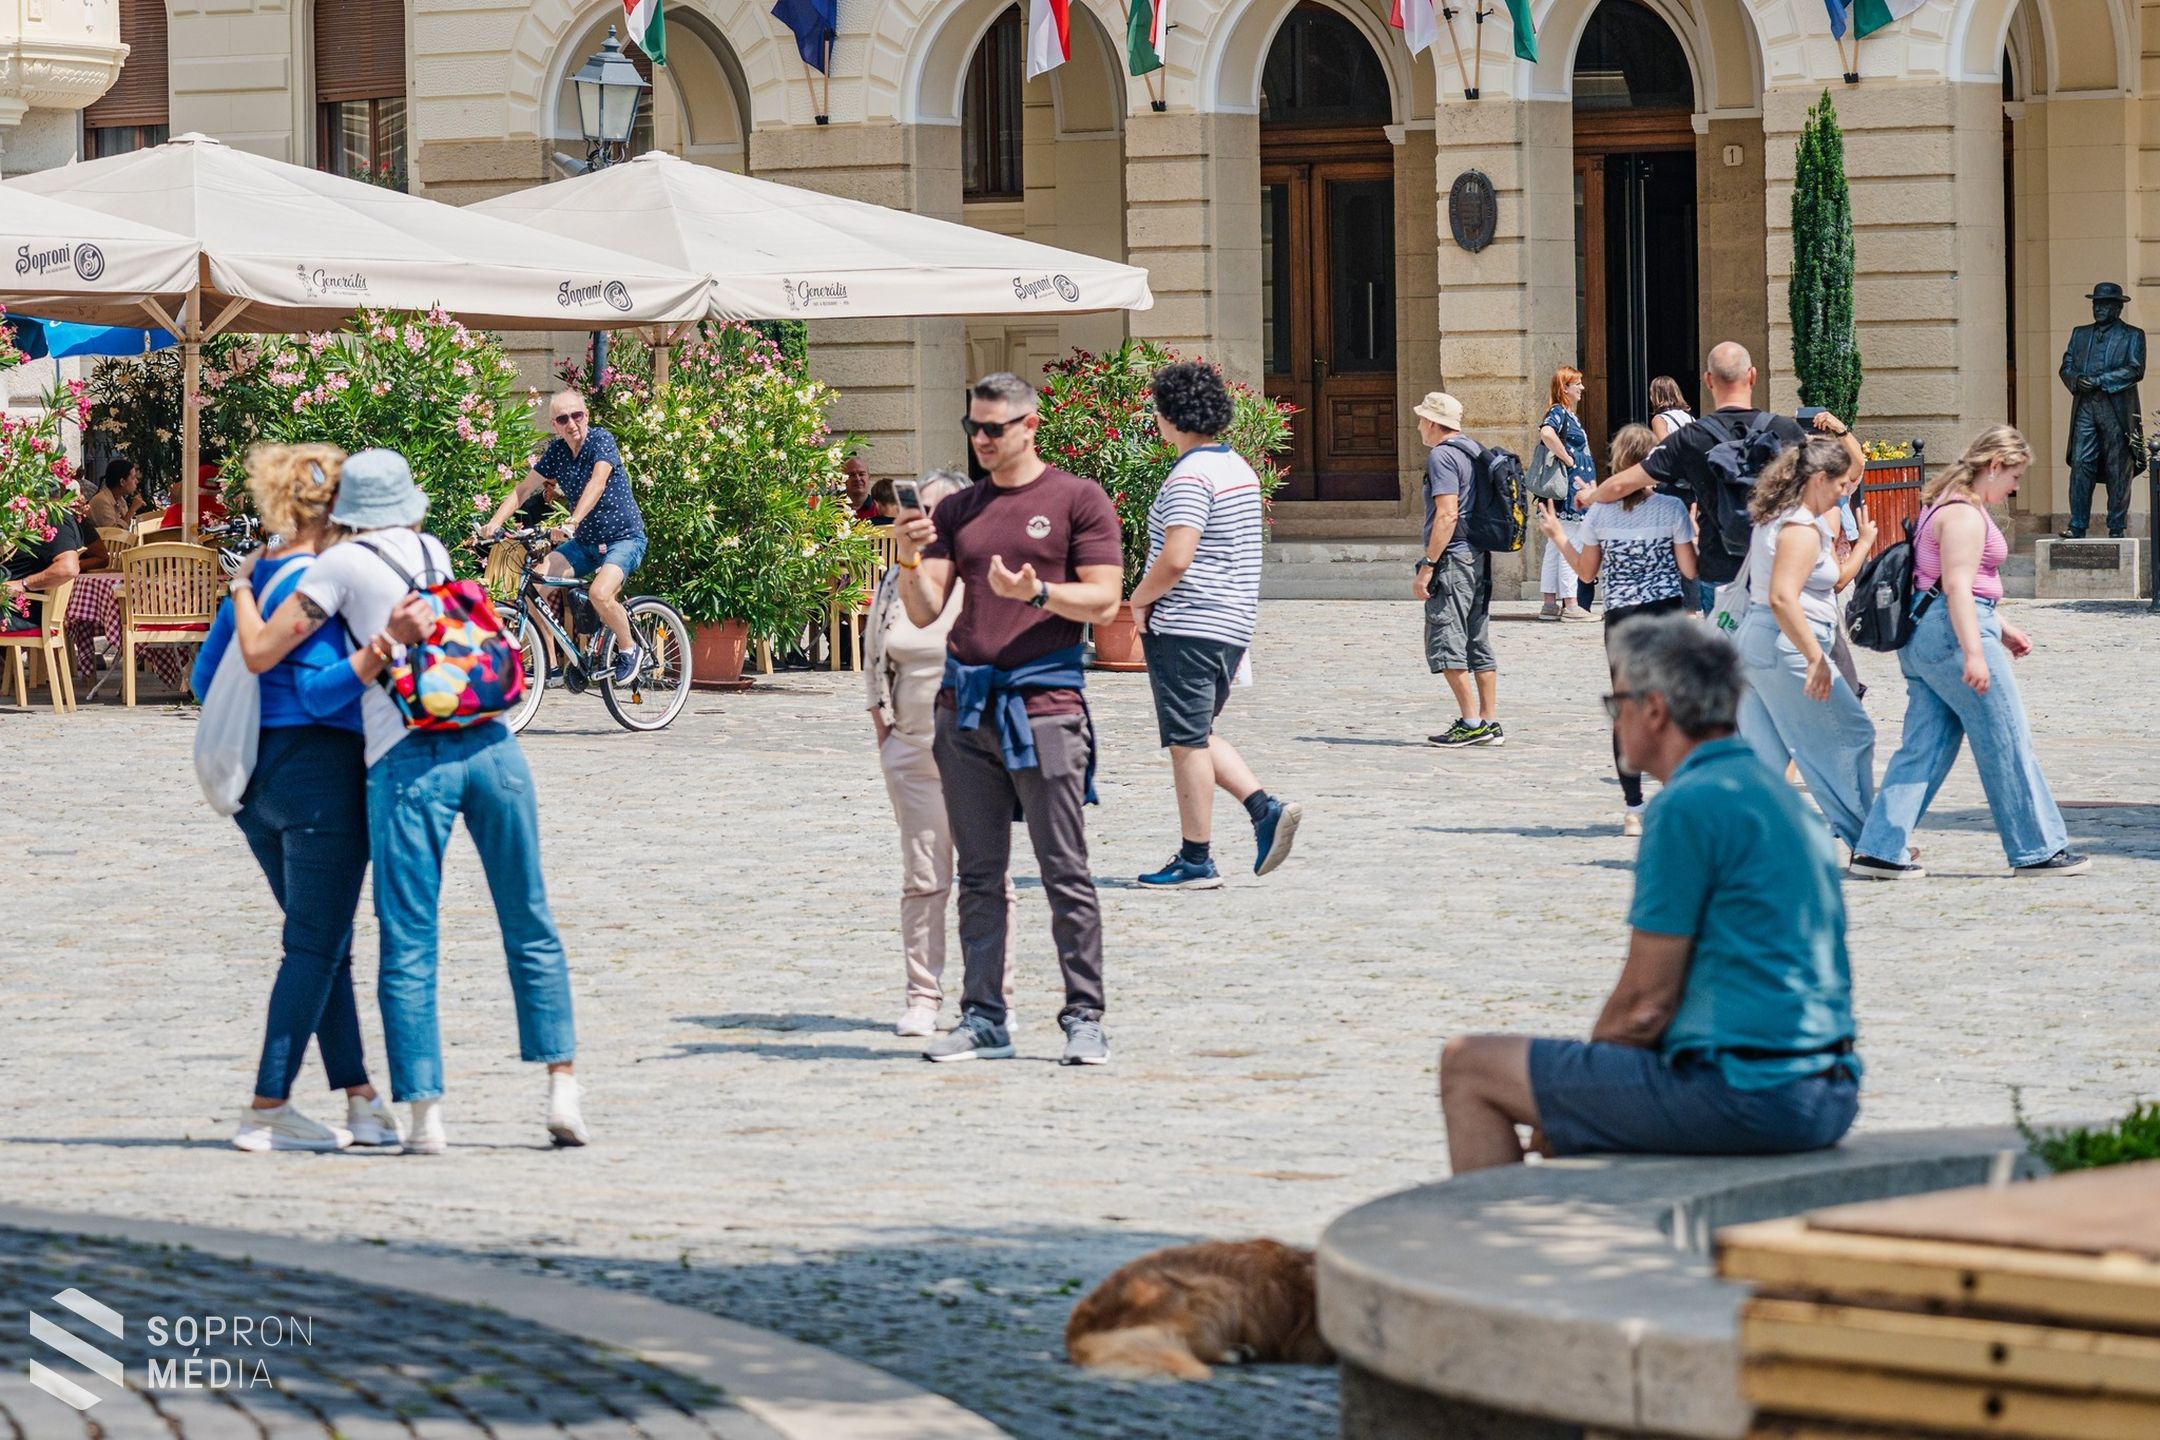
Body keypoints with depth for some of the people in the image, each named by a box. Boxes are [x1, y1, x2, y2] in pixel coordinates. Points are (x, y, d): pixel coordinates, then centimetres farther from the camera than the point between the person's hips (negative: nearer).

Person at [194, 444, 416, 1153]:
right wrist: (368, 663, -36)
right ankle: (267, 1109, -5)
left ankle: (360, 1100, 14)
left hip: (258, 776, 9)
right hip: (321, 769, -8)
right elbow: (320, 691, -21)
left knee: (321, 943, 13)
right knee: (316, 947, -3)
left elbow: (207, 678, 18)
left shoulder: (252, 577, 11)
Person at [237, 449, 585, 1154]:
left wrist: (241, 588, 22)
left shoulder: (342, 564, 6)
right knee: (530, 928, 12)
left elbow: (261, 655, 5)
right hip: (491, 743, 4)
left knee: (408, 945, 1)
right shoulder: (433, 552, 20)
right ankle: (563, 1090, 8)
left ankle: (426, 1114, -4)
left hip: (408, 758, -4)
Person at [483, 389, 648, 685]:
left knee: (600, 593, -32)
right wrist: (494, 522, -15)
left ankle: (629, 649, -4)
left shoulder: (600, 440, -15)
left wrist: (572, 522, -46)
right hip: (585, 541, 6)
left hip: (623, 538, -6)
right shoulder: (556, 451, 2)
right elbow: (523, 490, 2)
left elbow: (597, 483, -31)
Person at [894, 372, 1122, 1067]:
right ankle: (984, 1020, 10)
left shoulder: (1077, 500, 2)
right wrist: (910, 561, -10)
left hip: (1043, 703, -5)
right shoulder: (956, 510, 15)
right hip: (964, 704, 5)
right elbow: (924, 612, 9)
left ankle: (1084, 1020, -2)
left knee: (1065, 873, -4)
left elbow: (1104, 601, -3)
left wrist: (1037, 593, -19)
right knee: (978, 874, 6)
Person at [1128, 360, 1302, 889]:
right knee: (1197, 734, 19)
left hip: (1188, 628, -9)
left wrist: (1139, 600, -8)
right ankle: (1265, 809, 5)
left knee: (1187, 742, -2)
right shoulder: (1238, 468, 13)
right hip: (1233, 625, 9)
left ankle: (1196, 860, 3)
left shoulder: (1189, 477, -17)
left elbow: (1175, 559, -26)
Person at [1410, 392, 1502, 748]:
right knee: (1478, 642, 11)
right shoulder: (1475, 452, 16)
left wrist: (1426, 567, -19)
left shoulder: (1442, 456, -12)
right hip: (1479, 558, 9)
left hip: (1452, 558, -9)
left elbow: (1447, 514, -20)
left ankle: (1471, 722, -11)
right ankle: (1490, 722, 11)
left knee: (1445, 642, -7)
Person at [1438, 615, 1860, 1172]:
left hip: (1743, 1094, -9)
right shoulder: (1780, 796, 16)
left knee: (1468, 1064, 2)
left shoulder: (1686, 807, -13)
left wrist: (1562, 1105, 4)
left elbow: (1646, 1003, -13)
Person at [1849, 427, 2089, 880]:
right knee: (2007, 743, -1)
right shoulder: (1965, 514, -14)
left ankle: (1877, 850, 1)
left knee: (1925, 747, 8)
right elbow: (1957, 585, -22)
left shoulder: (1947, 503, 19)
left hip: (1922, 637, 10)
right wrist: (1974, 652, -27)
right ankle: (2038, 851, 5)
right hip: (1954, 634, -10)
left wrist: (2000, 631, 26)